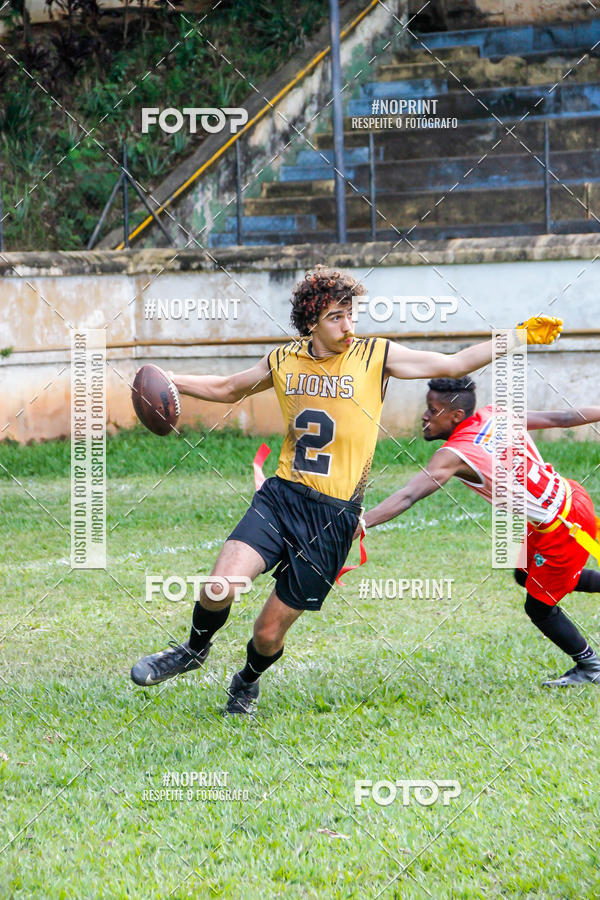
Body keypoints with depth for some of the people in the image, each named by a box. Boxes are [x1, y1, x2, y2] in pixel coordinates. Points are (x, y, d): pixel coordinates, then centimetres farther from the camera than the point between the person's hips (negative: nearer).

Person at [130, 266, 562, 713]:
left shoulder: (376, 356, 0)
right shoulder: (284, 360, 9)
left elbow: (454, 363, 3)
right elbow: (226, 389, 25)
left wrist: (519, 337, -5)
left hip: (333, 517, -2)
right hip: (280, 496, 2)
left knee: (269, 633, 1)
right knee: (220, 587, -22)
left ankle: (248, 683, 37)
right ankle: (195, 649, 11)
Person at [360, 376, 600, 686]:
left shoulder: (454, 455, -24)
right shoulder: (495, 415, -4)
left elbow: (408, 496, -32)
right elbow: (560, 418, 4)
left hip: (563, 529, -8)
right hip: (569, 496, 8)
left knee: (539, 607, 11)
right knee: (526, 574, 30)